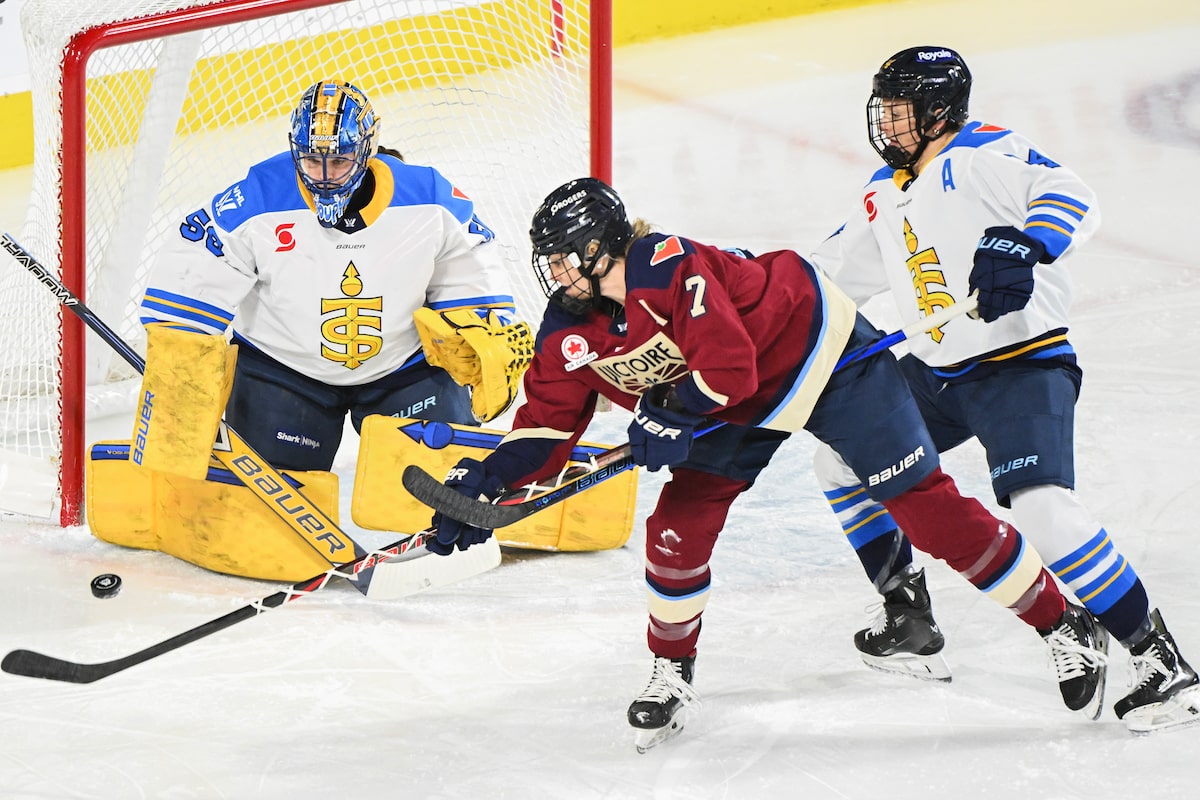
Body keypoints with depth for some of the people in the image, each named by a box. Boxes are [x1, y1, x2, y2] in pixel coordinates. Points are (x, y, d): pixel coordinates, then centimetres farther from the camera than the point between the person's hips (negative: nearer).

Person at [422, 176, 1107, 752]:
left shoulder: (670, 269, -33)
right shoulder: (569, 331, -9)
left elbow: (732, 366, -37)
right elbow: (549, 426, -8)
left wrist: (673, 412, -41)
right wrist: (491, 476, -21)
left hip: (817, 348, -7)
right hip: (739, 411, 7)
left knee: (921, 499, -7)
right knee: (679, 528, -7)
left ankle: (1063, 623, 3)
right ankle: (673, 670, 16)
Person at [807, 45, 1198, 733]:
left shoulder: (986, 154, -12)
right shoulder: (886, 194, 15)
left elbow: (1072, 199, -26)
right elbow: (830, 272, 25)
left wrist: (1022, 248, -44)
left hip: (1023, 365, -9)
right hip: (935, 372, 9)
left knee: (1042, 507, -26)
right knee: (841, 459, 13)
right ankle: (908, 609, 27)